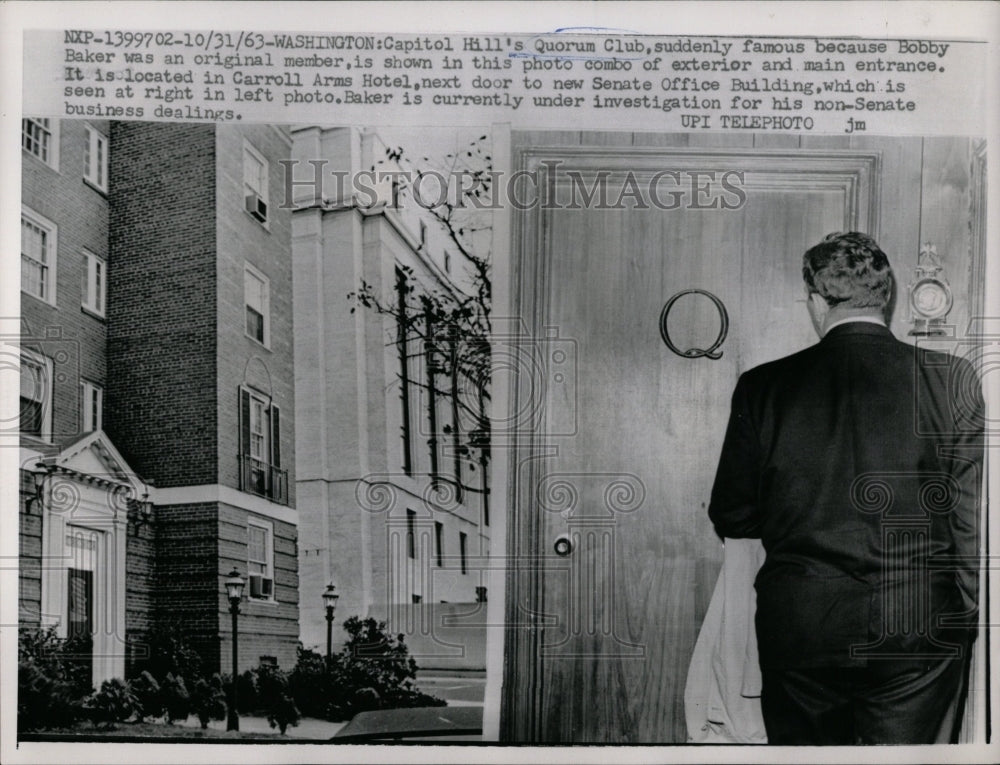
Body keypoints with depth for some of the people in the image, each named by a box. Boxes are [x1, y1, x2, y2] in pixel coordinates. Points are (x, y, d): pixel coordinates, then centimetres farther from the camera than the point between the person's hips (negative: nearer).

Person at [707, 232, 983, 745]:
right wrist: (966, 615, 8)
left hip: (797, 629, 1)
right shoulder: (951, 380, -6)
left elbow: (731, 519, 0)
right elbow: (973, 515, -4)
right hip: (919, 631, 0)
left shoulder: (762, 388, -6)